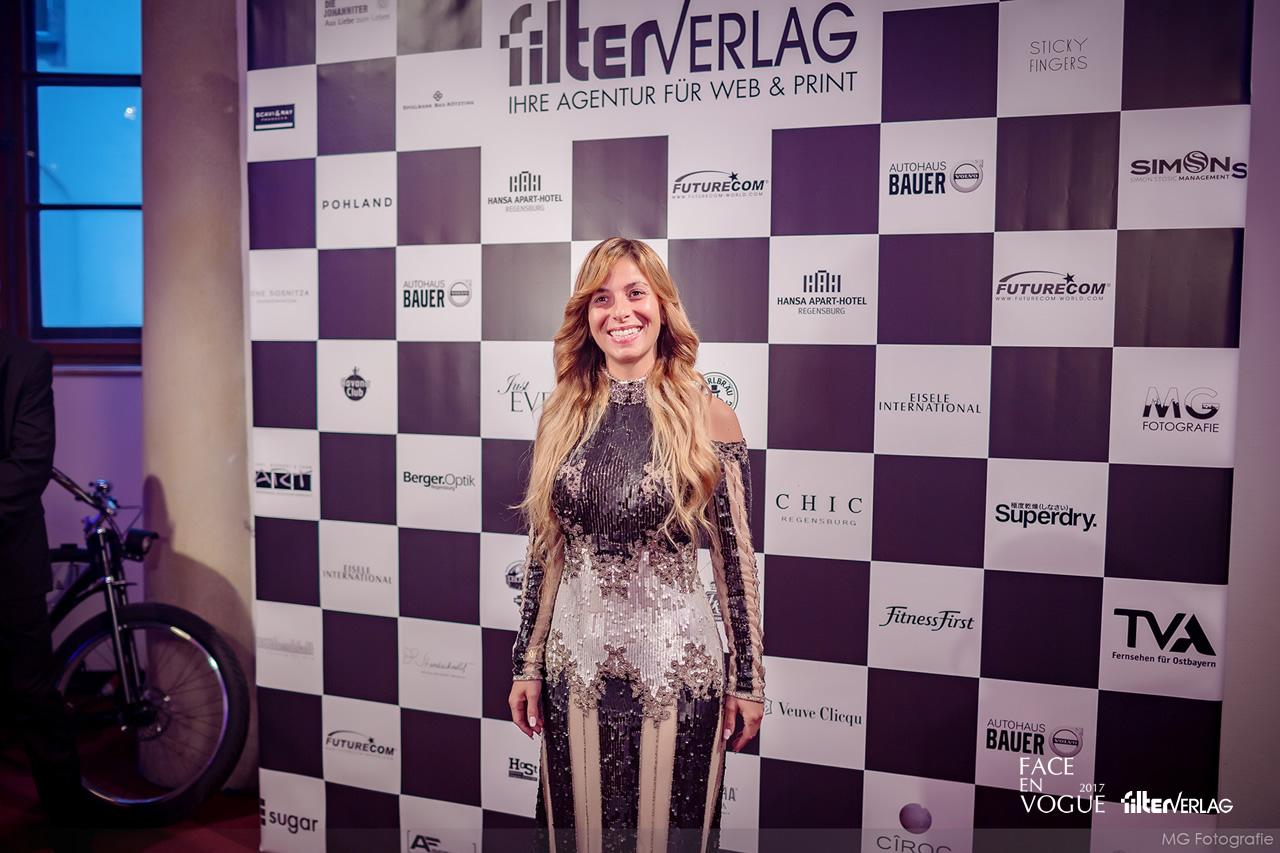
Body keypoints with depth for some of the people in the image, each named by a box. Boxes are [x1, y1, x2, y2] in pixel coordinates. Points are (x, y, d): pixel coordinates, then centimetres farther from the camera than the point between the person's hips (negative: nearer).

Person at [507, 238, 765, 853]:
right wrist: (526, 664, 6)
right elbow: (545, 550, 5)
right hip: (576, 661, 3)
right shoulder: (562, 415, 1)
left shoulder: (709, 418, -8)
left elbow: (734, 557, -4)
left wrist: (748, 677, -1)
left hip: (678, 662, -2)